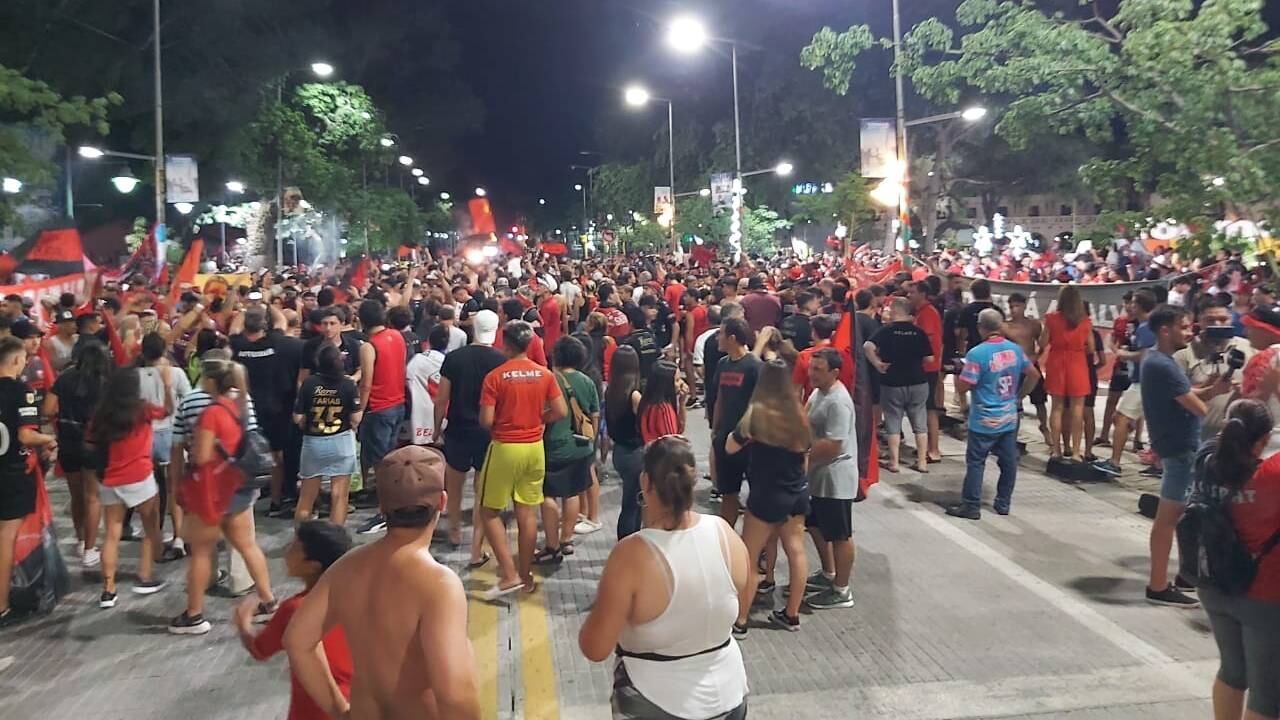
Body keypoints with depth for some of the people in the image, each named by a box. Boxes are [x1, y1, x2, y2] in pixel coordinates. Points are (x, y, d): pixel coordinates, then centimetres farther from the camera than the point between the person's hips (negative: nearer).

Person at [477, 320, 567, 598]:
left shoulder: (494, 377, -13)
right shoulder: (544, 374, -1)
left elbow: (486, 421, -15)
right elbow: (561, 412, -1)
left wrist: (498, 424, 7)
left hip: (505, 448, -4)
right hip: (534, 447, 4)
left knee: (489, 511, 9)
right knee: (527, 512, 12)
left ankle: (509, 574, 2)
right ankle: (526, 574, 20)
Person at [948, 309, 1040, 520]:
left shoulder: (977, 353, -18)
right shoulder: (1015, 349, 2)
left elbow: (964, 386, -18)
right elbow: (1034, 375, 12)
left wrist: (958, 373, 3)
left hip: (985, 421, -6)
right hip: (1009, 418, 6)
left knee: (975, 462, 2)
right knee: (1008, 461, 13)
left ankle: (971, 506, 6)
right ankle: (1003, 503, 23)